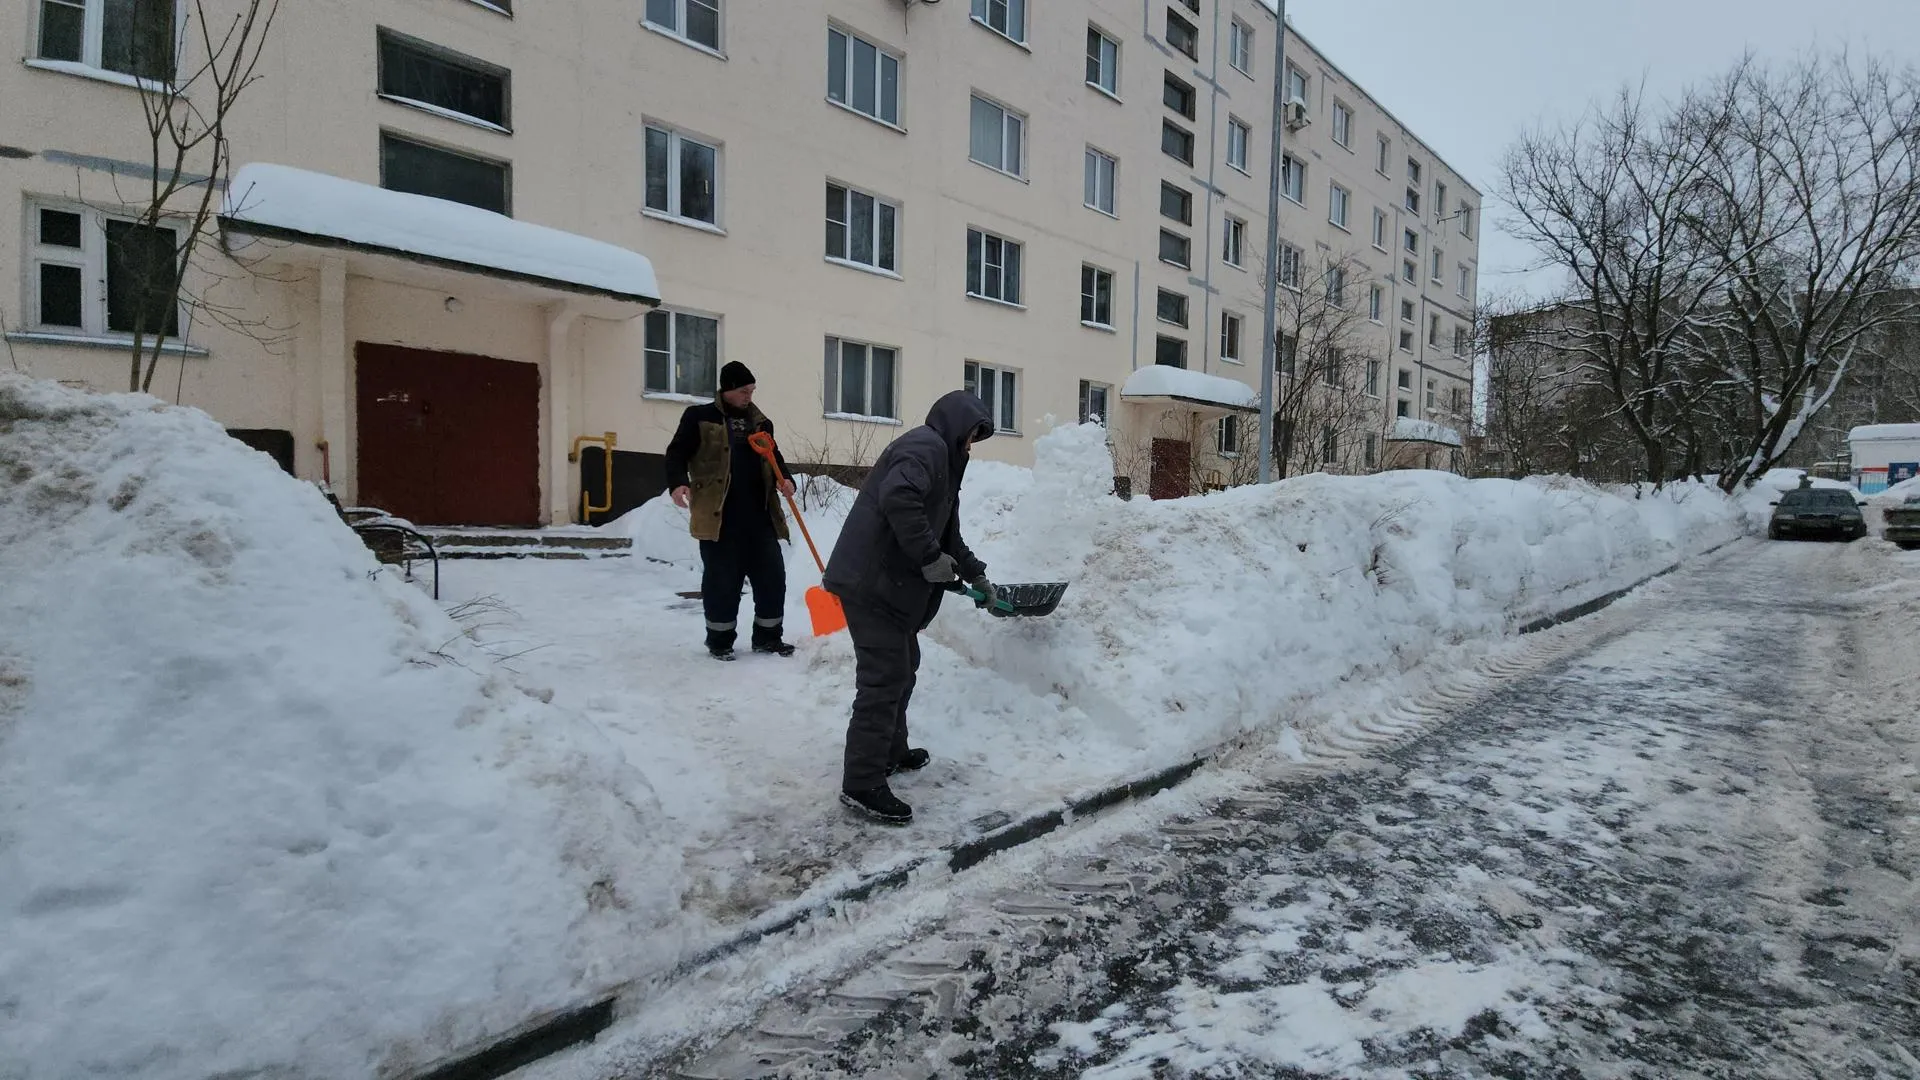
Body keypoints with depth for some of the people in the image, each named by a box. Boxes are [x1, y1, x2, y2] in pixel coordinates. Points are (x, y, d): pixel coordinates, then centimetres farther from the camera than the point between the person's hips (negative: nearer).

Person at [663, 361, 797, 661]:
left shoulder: (760, 422, 15)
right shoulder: (699, 417, 1)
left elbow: (774, 458, 23)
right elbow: (677, 452, -1)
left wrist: (785, 479, 1)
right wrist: (678, 482, -20)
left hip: (760, 515, 5)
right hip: (720, 517, -5)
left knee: (772, 577, 6)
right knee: (722, 581, 0)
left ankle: (768, 637, 19)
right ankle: (720, 641, 16)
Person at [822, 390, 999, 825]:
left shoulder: (940, 456, 23)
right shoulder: (926, 445, -10)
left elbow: (947, 533, 31)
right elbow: (898, 498, -29)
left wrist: (977, 575, 33)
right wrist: (930, 558, -22)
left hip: (887, 581, 11)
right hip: (871, 581, -11)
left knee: (903, 666, 21)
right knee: (885, 676, -9)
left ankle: (891, 751, 36)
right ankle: (862, 784, -3)